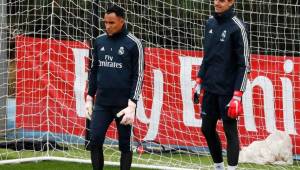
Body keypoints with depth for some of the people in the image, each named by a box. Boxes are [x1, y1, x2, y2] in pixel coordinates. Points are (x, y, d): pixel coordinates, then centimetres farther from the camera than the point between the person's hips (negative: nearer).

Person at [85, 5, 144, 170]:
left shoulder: (133, 44, -5)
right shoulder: (99, 41, 8)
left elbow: (138, 76, -7)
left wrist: (132, 105, -14)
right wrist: (89, 98, 12)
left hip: (123, 104, -4)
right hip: (101, 103, 4)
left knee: (125, 145, 3)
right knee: (95, 141, -3)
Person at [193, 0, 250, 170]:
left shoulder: (237, 27, -12)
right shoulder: (210, 23, 9)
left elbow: (244, 64, -12)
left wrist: (237, 95, -18)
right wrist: (199, 81, 16)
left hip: (227, 90, -7)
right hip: (210, 88, 7)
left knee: (230, 130, -3)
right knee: (207, 129, 11)